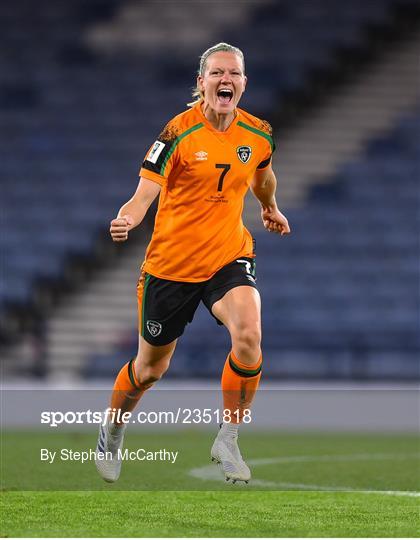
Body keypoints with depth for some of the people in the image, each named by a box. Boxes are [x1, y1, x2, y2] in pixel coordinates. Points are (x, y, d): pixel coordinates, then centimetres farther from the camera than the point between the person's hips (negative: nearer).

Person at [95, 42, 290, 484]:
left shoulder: (258, 133, -2)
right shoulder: (179, 133, -15)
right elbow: (144, 193, -21)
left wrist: (270, 208, 39)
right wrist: (126, 220, -43)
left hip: (229, 257, 2)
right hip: (171, 261, -2)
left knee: (248, 334, -28)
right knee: (150, 367, 12)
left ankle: (228, 441, -11)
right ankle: (111, 434, 44)